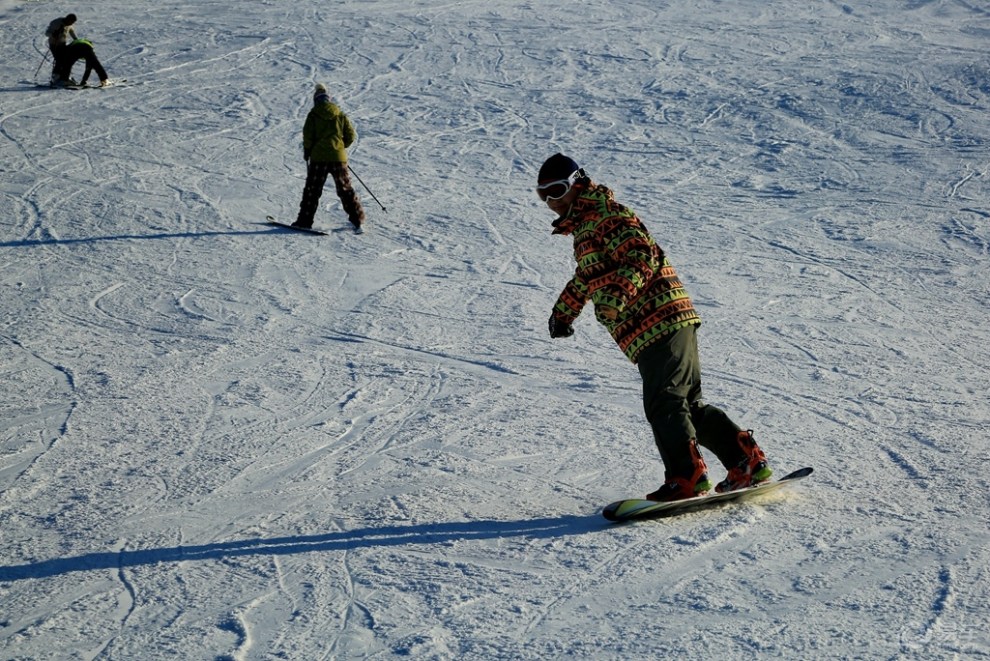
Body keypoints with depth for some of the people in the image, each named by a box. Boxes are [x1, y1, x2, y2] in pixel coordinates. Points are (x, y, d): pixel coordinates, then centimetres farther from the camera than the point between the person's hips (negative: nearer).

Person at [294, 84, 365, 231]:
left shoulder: (313, 114, -1)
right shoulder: (340, 114, 7)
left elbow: (308, 136, -8)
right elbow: (351, 135, 5)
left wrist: (307, 152, 6)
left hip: (319, 157, -2)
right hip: (338, 157, 2)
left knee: (312, 189, 4)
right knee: (345, 188, 12)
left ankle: (305, 220, 1)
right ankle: (356, 218, 12)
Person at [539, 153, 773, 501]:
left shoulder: (606, 216, -7)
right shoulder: (585, 226, 24)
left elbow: (642, 255, -21)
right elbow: (586, 277, 41)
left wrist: (618, 293, -34)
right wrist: (563, 311, 48)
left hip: (660, 320, -10)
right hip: (654, 328, 10)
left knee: (663, 403, -14)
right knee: (687, 404, 10)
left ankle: (687, 477, -13)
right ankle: (748, 461, 12)